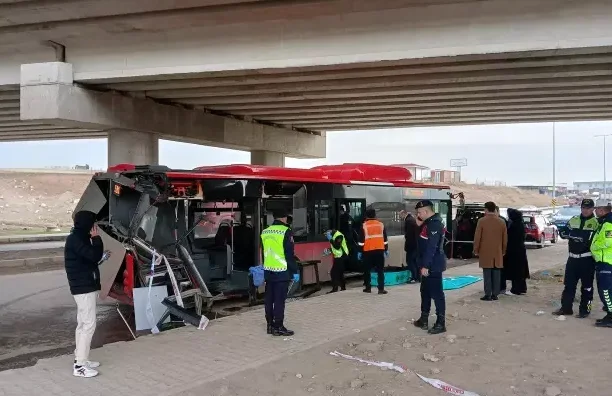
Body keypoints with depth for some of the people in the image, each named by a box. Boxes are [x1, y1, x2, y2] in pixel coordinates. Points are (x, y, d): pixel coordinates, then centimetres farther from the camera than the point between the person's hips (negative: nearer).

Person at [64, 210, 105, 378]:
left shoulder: (80, 238, 14)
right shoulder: (75, 239, -16)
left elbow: (93, 257, 15)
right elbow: (94, 256, -22)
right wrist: (96, 238, -13)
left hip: (85, 286, 11)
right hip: (84, 287, -11)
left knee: (83, 324, 14)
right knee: (89, 324, -10)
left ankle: (80, 360, 21)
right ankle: (80, 366, -7)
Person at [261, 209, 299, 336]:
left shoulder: (265, 232, 10)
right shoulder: (285, 231, -11)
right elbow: (290, 254, -13)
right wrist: (294, 271, -7)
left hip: (268, 271, 7)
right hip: (281, 271, -7)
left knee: (269, 298, 12)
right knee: (279, 299, -2)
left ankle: (270, 325, 20)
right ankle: (278, 327, 1)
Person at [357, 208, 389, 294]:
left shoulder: (364, 226, -3)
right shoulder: (381, 224, 7)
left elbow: (361, 240, -4)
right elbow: (385, 239, 12)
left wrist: (359, 251, 2)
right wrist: (386, 250, 20)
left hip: (368, 251, -2)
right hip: (379, 250, 2)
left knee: (367, 270, 12)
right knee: (380, 270, 4)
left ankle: (368, 288, 16)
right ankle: (381, 289, -3)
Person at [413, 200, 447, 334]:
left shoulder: (435, 224, -20)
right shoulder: (429, 223, 13)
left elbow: (431, 247, -25)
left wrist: (425, 266, -25)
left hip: (433, 266, -11)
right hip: (428, 265, 11)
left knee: (436, 293, -5)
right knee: (425, 292, 16)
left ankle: (441, 323, 0)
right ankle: (424, 319, 25)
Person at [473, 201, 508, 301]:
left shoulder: (482, 221, -8)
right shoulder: (502, 222, 4)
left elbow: (477, 237, -7)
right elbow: (505, 238, 9)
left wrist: (476, 250, 3)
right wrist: (503, 251, 19)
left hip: (485, 252, -3)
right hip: (498, 253, 3)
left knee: (487, 274, -2)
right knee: (496, 274, 7)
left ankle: (488, 295, -2)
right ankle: (495, 294, 10)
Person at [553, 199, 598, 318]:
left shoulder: (596, 223, -4)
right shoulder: (573, 220, 10)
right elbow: (565, 233, 7)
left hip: (587, 259, -4)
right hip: (573, 258, 4)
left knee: (587, 285, 4)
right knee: (569, 283, 7)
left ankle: (585, 309, 13)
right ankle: (566, 307, 14)